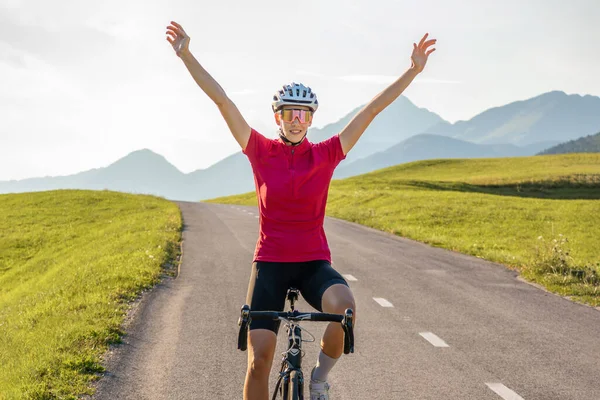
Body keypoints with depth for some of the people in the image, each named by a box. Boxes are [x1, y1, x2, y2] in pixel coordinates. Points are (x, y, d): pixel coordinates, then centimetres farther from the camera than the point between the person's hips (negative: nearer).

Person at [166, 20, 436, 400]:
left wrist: (414, 70, -7)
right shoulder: (261, 151, -1)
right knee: (259, 360, -7)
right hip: (270, 263, 0)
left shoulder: (326, 154, -1)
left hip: (314, 263, 0)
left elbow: (372, 109, -4)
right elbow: (221, 99, -7)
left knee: (345, 306, -32)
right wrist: (186, 55, -12)